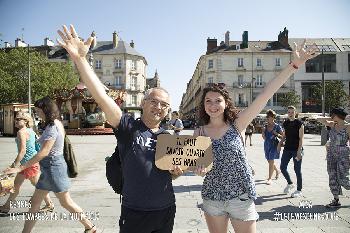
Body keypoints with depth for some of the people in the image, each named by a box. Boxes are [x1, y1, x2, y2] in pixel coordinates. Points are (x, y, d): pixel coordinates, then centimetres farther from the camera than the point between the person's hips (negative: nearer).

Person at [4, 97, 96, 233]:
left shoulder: (52, 127, -20)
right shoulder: (56, 123, 9)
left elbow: (44, 152, -25)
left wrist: (21, 168, -22)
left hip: (53, 166, -9)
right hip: (49, 167, 9)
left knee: (66, 202, 4)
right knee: (34, 202, 16)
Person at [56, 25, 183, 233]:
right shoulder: (129, 127, -11)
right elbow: (102, 97, -24)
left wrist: (176, 170, -7)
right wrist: (80, 58, -32)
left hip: (166, 211, 5)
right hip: (135, 213, -5)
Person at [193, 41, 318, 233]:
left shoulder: (236, 125, -9)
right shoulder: (199, 133, -2)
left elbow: (265, 95, -15)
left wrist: (294, 65, -19)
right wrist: (198, 168, -17)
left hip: (241, 196, -2)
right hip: (212, 197, 2)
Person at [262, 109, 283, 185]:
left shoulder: (277, 126, -7)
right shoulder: (266, 126, 6)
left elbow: (283, 136, -3)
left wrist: (277, 134, -20)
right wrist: (263, 133, -5)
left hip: (274, 145, -6)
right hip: (266, 145, 6)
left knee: (271, 162, -7)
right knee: (269, 161, 15)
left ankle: (270, 178, 1)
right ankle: (277, 171, 42)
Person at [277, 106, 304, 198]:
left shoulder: (299, 123, -8)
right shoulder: (285, 123, 8)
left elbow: (301, 138, -12)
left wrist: (299, 151, -19)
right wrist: (280, 144, 4)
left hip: (296, 150, -5)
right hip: (287, 149, 6)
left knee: (297, 170, 2)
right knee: (282, 168, 6)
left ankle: (299, 190, 17)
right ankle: (290, 183, 31)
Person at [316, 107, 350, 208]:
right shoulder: (332, 125, 7)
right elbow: (319, 119, 13)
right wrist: (330, 119, 3)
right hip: (331, 154, 6)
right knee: (332, 178, 6)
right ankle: (336, 200, 16)